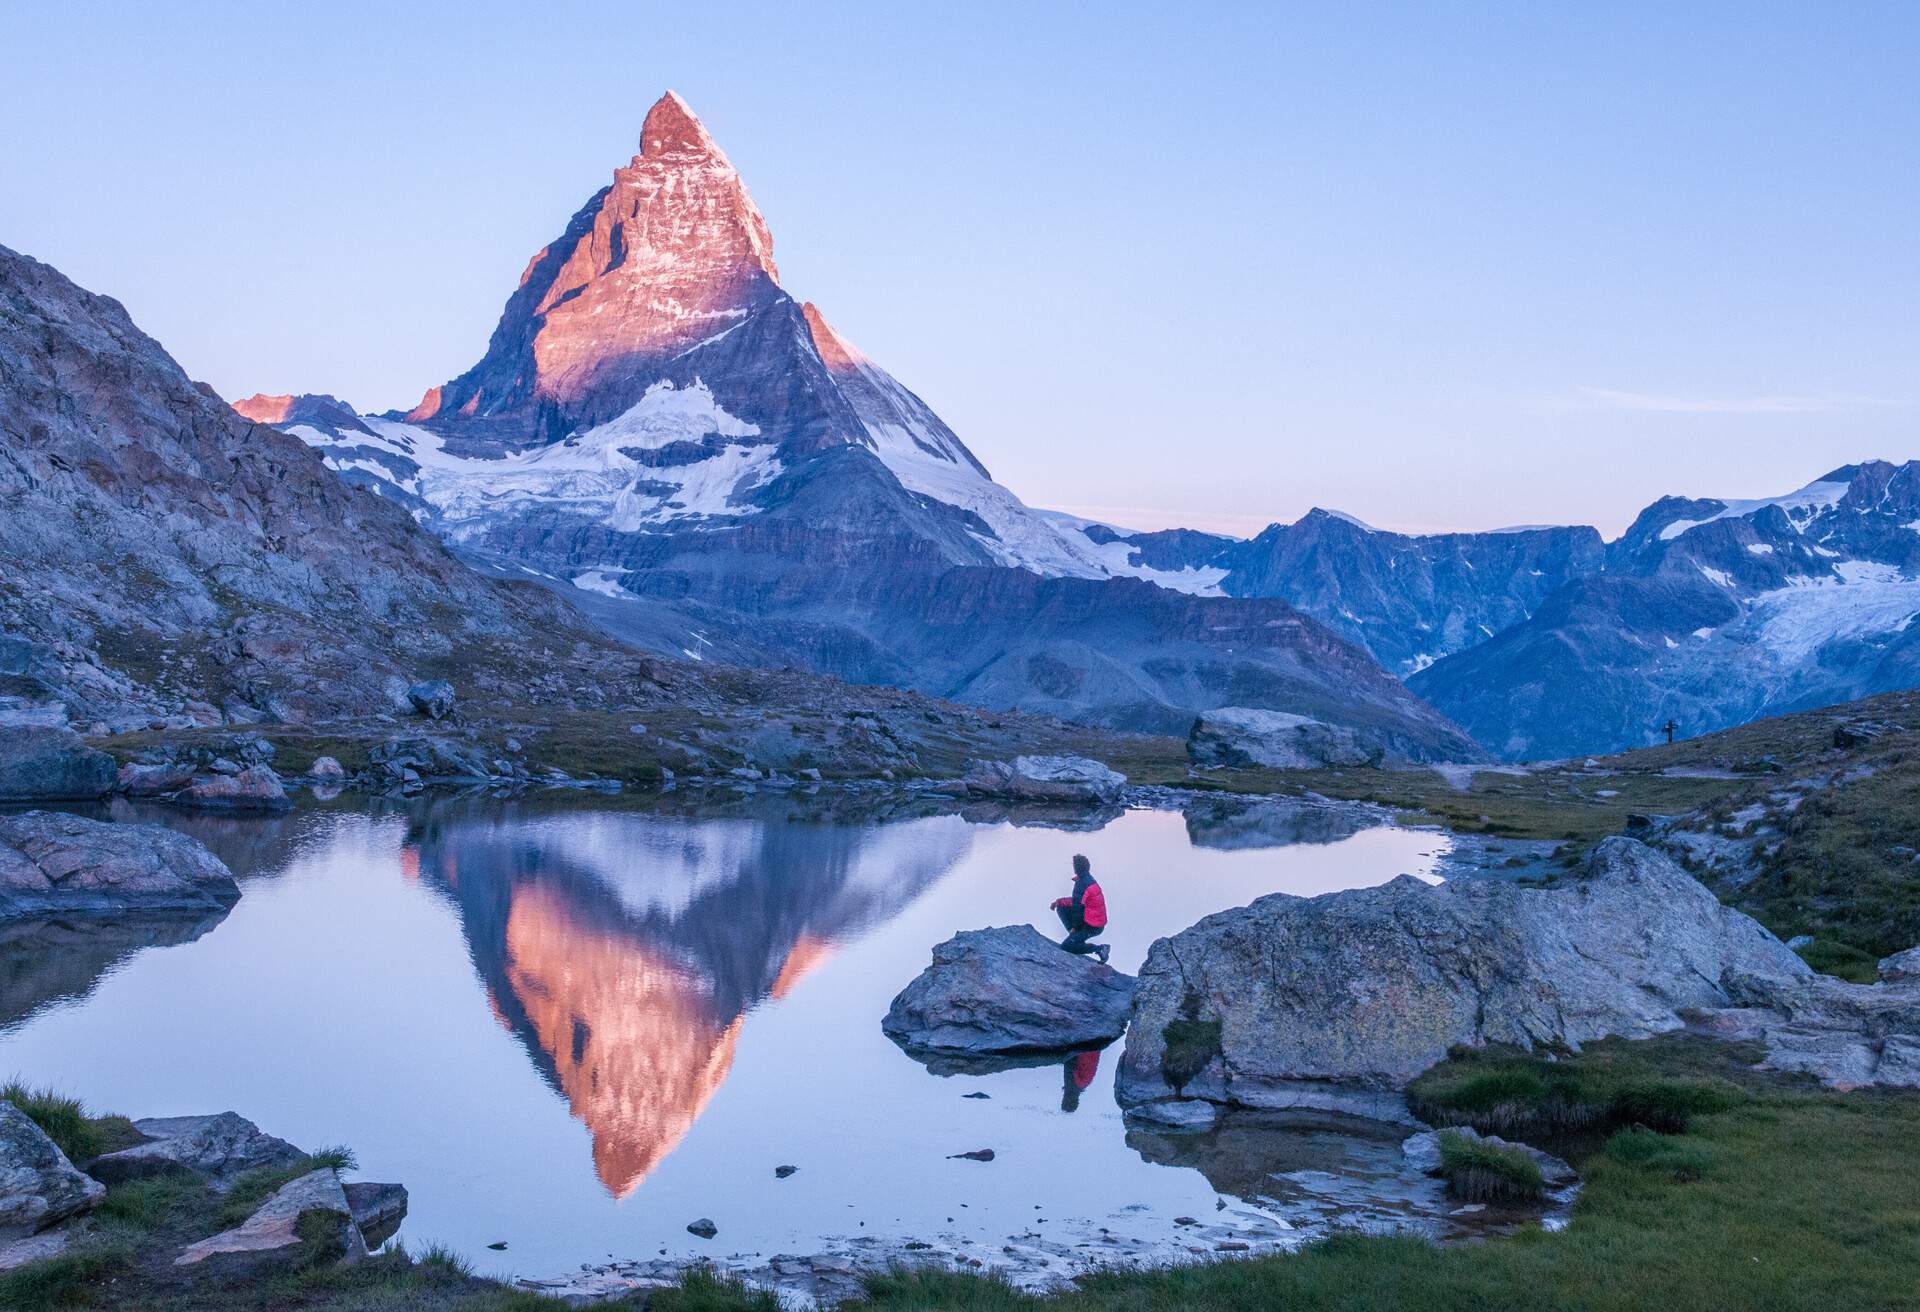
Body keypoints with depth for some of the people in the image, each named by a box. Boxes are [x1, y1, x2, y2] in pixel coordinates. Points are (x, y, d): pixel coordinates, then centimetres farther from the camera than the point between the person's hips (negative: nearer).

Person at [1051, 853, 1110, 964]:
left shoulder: (1081, 883, -21)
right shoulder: (1089, 880, 9)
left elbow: (1078, 906, -20)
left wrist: (1075, 927, -9)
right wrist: (1059, 901, 16)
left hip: (1091, 926, -9)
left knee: (1065, 947, -9)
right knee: (1062, 907, 15)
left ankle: (1100, 948, -7)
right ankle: (1075, 937, 11)